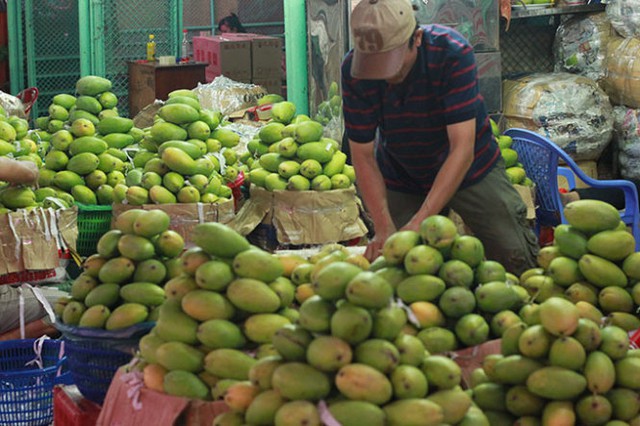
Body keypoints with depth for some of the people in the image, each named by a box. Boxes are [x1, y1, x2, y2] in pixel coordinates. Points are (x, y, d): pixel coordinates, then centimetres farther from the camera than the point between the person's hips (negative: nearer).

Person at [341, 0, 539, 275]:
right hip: (401, 178, 2)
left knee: (519, 260, -4)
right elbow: (363, 155, -18)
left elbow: (462, 148, -34)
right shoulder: (354, 69, -24)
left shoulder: (453, 53, -32)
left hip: (471, 168, -2)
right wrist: (384, 229, -29)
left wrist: (419, 222, -40)